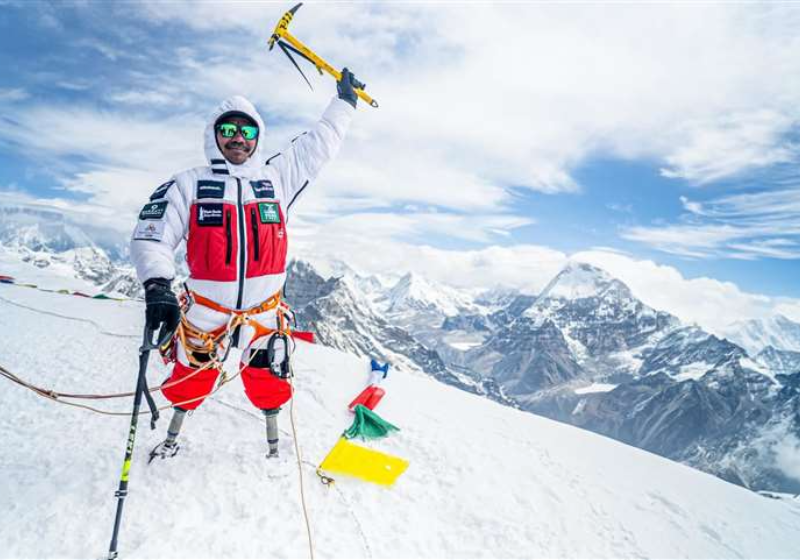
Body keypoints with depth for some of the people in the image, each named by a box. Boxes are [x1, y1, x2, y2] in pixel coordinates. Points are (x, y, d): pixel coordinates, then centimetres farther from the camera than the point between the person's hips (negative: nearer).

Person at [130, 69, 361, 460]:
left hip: (263, 312, 1)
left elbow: (320, 144, 10)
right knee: (189, 383, 16)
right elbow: (151, 236, -13)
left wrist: (344, 100, 18)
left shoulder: (278, 177, 0)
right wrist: (157, 285, -29)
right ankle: (172, 439, 43)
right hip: (204, 311, 0)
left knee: (267, 386, 11)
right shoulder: (189, 184, -5)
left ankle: (274, 448, 34)